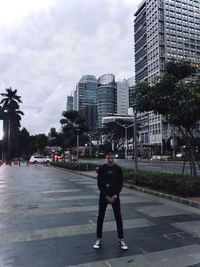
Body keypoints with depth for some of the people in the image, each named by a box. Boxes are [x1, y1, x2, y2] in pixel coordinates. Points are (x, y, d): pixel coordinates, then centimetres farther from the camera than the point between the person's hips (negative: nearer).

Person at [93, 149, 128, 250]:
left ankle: (121, 240, 17)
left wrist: (115, 196, -11)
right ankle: (98, 239, 19)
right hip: (103, 196, 0)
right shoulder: (102, 168, -4)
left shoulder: (118, 168, -1)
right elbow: (99, 183, -6)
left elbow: (120, 183, -2)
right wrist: (106, 196, -11)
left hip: (115, 196, 1)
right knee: (100, 217, 5)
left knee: (118, 218, 4)